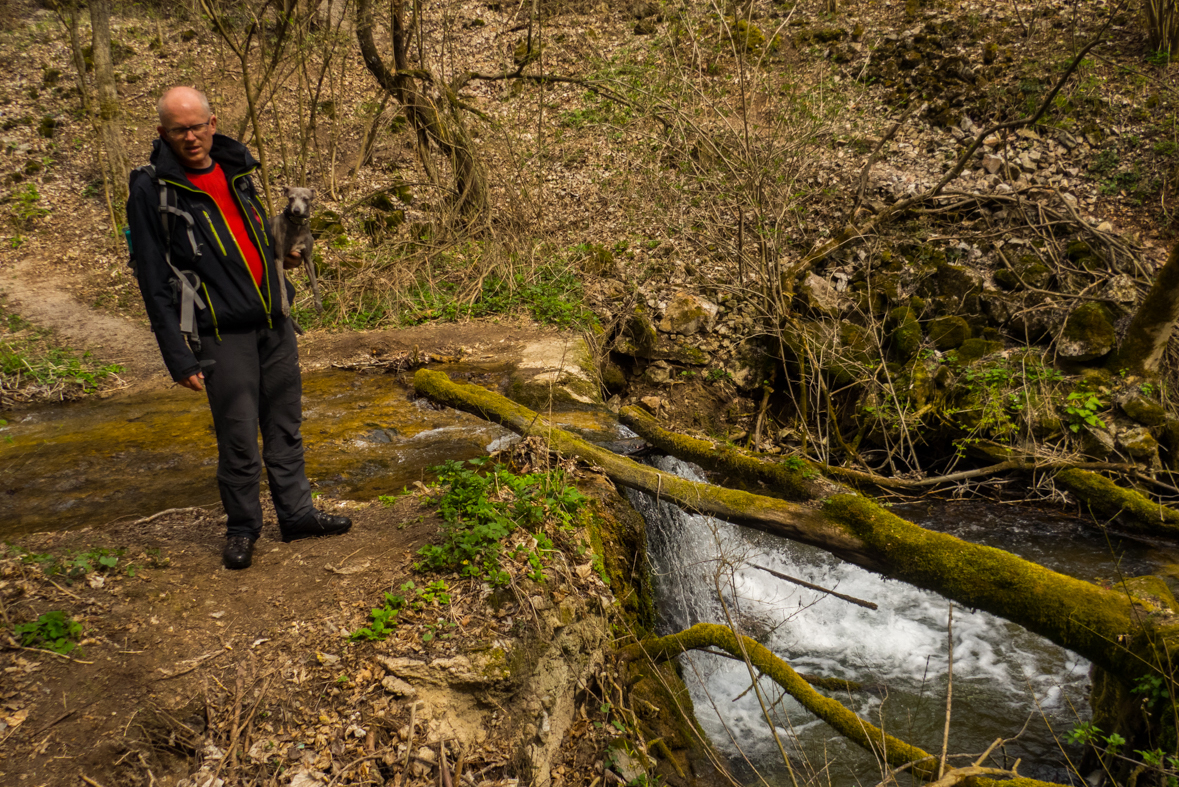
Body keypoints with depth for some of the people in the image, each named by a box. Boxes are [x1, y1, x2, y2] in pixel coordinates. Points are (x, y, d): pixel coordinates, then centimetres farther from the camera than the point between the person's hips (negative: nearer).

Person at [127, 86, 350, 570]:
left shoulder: (237, 171, 11)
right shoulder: (151, 190, -7)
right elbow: (154, 281, -8)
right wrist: (178, 356, -12)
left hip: (274, 324, 6)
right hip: (222, 334, -5)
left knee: (285, 427, 12)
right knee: (239, 438, -2)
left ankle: (296, 514, 24)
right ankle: (242, 529, 17)